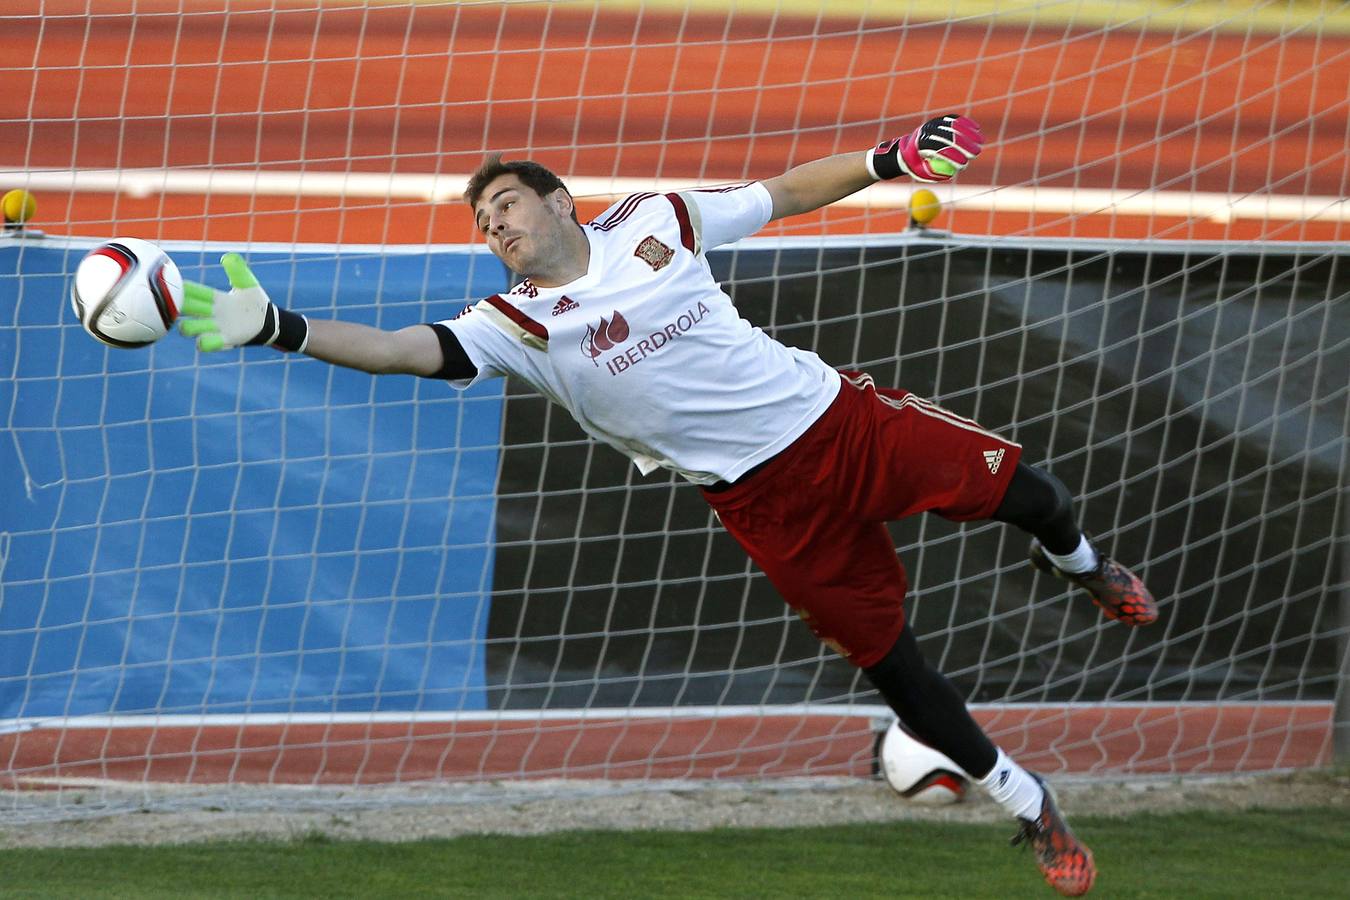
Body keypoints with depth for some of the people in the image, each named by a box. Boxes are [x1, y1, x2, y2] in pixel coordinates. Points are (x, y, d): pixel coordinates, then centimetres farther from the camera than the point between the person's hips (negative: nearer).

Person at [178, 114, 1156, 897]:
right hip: (768, 498, -2)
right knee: (892, 663, -1)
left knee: (1023, 490, 7)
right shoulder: (517, 326, -7)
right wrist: (279, 329, -31)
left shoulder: (654, 222, 0)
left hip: (838, 412, 2)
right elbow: (410, 348, -19)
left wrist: (891, 160, -1)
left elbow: (786, 192, 10)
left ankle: (1086, 567, 45)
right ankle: (1031, 806, 17)